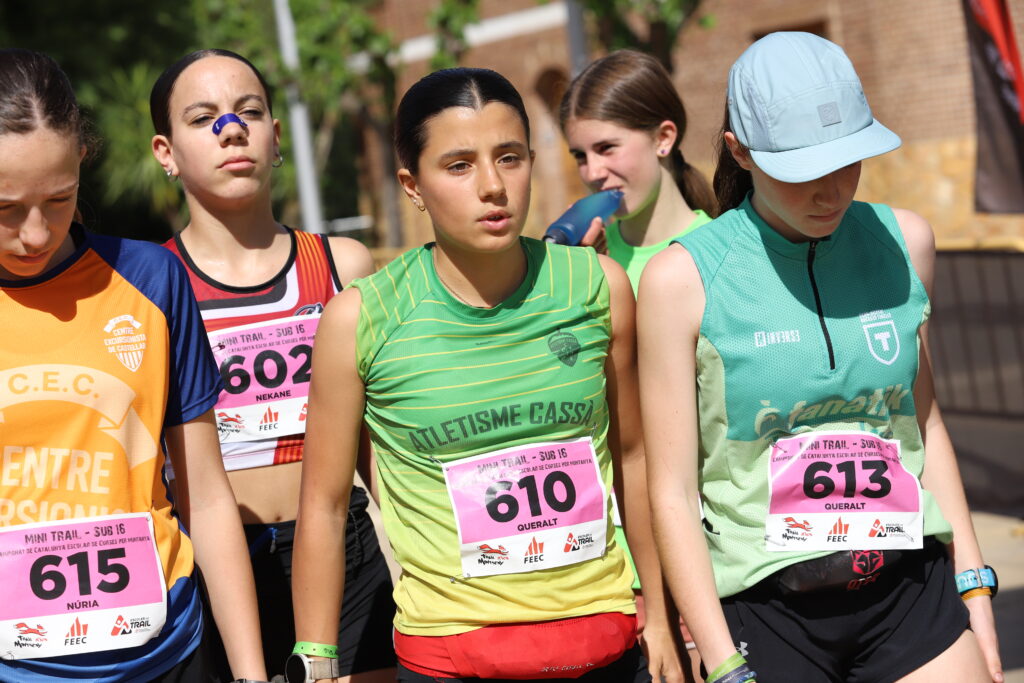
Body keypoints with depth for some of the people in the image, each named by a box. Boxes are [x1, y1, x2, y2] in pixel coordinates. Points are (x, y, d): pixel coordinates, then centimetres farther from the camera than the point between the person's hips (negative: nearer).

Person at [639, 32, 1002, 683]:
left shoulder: (904, 242, 4)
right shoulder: (683, 279, -9)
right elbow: (673, 493, -7)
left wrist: (975, 585, 11)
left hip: (912, 590, 3)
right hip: (766, 611, -3)